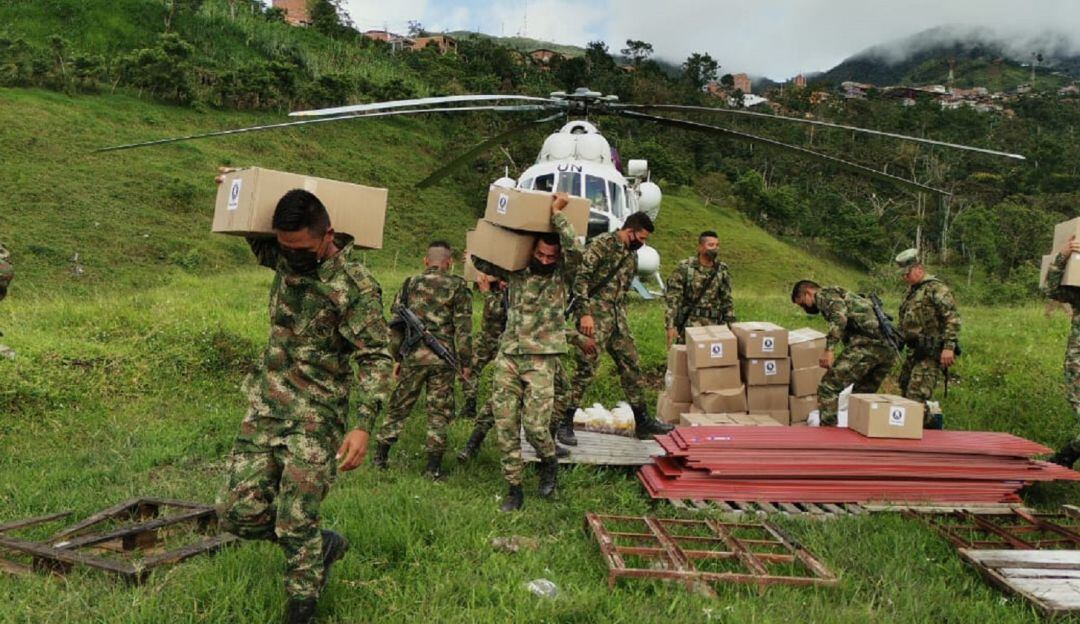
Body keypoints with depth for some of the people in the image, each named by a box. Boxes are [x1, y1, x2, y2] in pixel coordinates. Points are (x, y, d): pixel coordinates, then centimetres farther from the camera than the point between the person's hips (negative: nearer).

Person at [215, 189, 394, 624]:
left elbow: (376, 360, -17)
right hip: (264, 408, 7)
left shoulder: (356, 287, -17)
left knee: (295, 524, -1)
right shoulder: (284, 257, 2)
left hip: (315, 417, -6)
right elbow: (252, 234, 25)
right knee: (238, 512, 5)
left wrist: (363, 425, -26)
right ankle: (322, 546, 28)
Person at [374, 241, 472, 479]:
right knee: (439, 411, 6)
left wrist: (397, 356, 19)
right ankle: (434, 466, 8)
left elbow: (397, 324, 11)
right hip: (443, 357, -2)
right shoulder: (458, 286, -1)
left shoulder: (410, 284, 8)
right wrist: (465, 362, 0)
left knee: (399, 405, 14)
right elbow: (463, 328, -5)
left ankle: (380, 456, 19)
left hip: (413, 355, 2)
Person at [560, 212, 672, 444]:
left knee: (632, 366, 10)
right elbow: (580, 277, -18)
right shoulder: (601, 244, -11)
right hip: (595, 318, -8)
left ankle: (642, 421, 20)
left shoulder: (632, 254, 15)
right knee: (586, 369, -9)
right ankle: (565, 423, 0)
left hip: (618, 319, 8)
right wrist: (584, 313, -23)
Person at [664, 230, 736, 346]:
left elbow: (727, 301, 11)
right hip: (689, 324, -3)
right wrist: (671, 325, -15)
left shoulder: (722, 271, 6)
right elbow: (673, 298, -8)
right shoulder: (684, 267, -5)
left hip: (713, 326, 3)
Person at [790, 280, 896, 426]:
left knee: (828, 388, -5)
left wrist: (829, 349, -20)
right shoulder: (846, 297, 36)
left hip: (867, 343, -9)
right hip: (888, 348, 9)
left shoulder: (825, 294, 8)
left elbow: (839, 316, -14)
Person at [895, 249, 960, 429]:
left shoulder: (936, 288, -11)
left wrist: (949, 347, -25)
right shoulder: (911, 291, 18)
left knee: (916, 396, -15)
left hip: (932, 353, -9)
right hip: (915, 351, 9)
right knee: (906, 392, 13)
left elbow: (952, 318, -18)